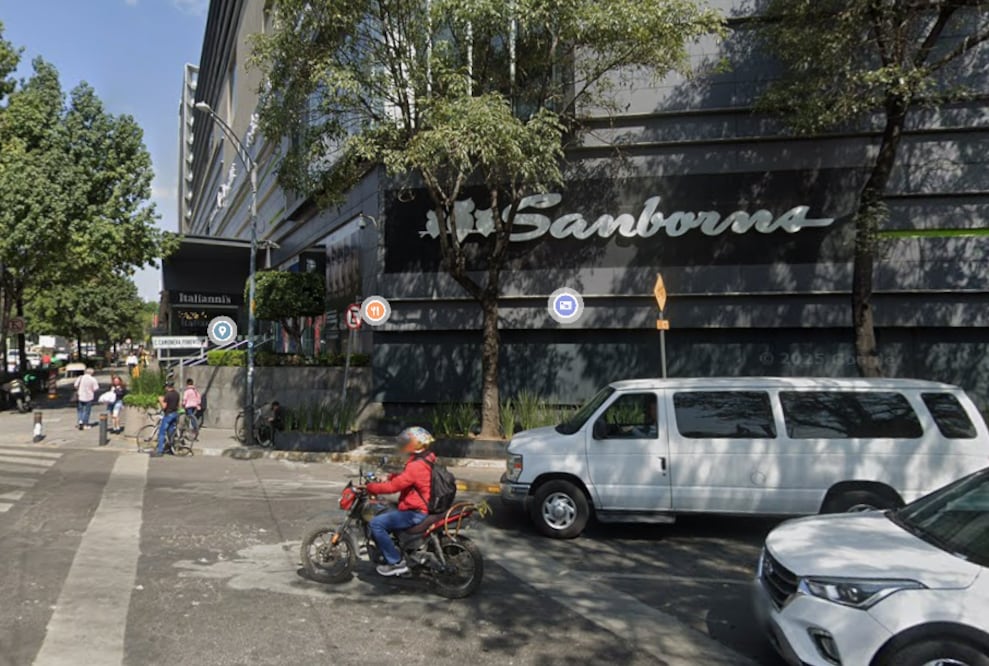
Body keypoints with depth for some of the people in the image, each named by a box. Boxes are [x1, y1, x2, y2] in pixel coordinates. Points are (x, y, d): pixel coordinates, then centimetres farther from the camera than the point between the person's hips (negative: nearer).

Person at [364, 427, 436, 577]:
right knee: (384, 514, 26)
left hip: (416, 512, -11)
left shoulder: (416, 466, -24)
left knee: (376, 523, -13)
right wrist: (388, 477, 8)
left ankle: (396, 562, -8)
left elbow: (394, 486, -24)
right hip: (424, 507, 11)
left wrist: (370, 487, -12)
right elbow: (404, 477, 19)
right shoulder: (428, 458, 7)